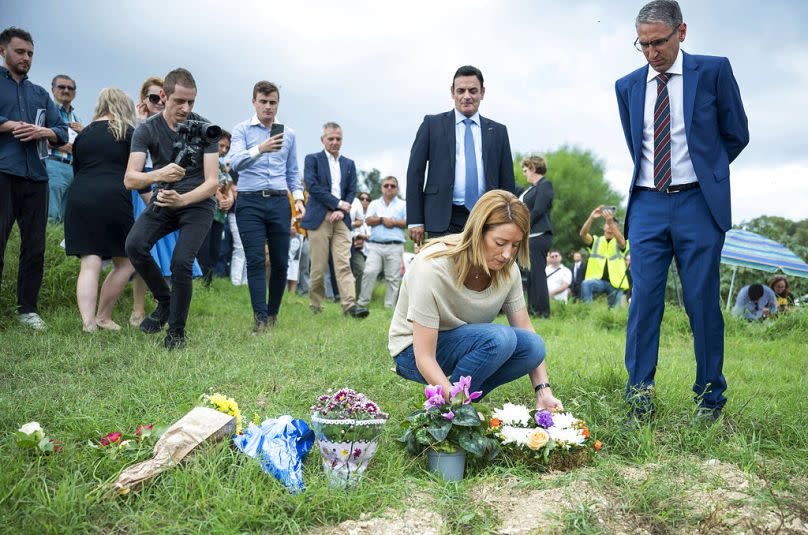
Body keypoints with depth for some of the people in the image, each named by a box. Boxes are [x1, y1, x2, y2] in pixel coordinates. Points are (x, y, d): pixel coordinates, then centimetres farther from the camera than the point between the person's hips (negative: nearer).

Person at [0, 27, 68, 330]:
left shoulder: (40, 94, 22)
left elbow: (63, 132, 15)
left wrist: (44, 131, -4)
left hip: (35, 177, 5)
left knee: (35, 246, 6)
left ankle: (27, 308, 15)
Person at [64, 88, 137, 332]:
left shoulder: (83, 134, 20)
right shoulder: (127, 132, 7)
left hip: (78, 199, 4)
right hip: (112, 199, -4)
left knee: (89, 264, 0)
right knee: (125, 263, 10)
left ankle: (88, 323, -13)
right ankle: (103, 318, 11)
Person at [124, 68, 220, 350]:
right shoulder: (147, 130, -9)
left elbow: (212, 182, -15)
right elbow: (129, 179, -19)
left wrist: (183, 199, -35)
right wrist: (158, 175, -41)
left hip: (197, 203, -2)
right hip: (163, 202, 2)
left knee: (181, 262, -21)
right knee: (135, 245, -23)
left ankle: (177, 331, 0)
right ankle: (164, 301, 2)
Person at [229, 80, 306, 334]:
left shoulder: (288, 134, 14)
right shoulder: (242, 130, 3)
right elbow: (235, 162, -14)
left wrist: (298, 198, 6)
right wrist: (260, 149, -30)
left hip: (279, 202, 3)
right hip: (249, 202, -3)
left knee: (280, 262, 4)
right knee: (255, 261, -7)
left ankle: (273, 313, 20)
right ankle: (261, 319, -5)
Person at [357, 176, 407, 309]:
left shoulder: (403, 205, 13)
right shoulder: (374, 204, 18)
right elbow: (368, 220, 4)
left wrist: (393, 222, -8)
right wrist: (382, 219, -8)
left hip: (395, 247, -1)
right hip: (375, 245, 1)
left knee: (393, 278, -1)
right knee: (369, 272, -10)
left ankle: (389, 306, 4)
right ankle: (363, 302, -1)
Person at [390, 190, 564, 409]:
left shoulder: (507, 269, -13)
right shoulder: (433, 267, -31)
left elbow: (526, 330, -5)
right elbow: (424, 358, -30)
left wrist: (544, 391, -16)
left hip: (466, 344, 6)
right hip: (413, 350, -6)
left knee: (533, 346, -19)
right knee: (499, 337, -31)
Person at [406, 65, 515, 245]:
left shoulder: (498, 131, 13)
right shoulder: (432, 124, 7)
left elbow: (507, 181, 14)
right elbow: (415, 172, 4)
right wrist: (415, 221, -3)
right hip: (444, 221, -2)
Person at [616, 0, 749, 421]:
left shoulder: (713, 71, 2)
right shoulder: (627, 86, 11)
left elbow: (736, 134, 9)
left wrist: (703, 171, 14)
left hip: (698, 203, -2)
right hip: (648, 205, 3)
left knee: (703, 302, 1)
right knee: (643, 300, -2)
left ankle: (710, 399, 13)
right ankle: (639, 397, 4)